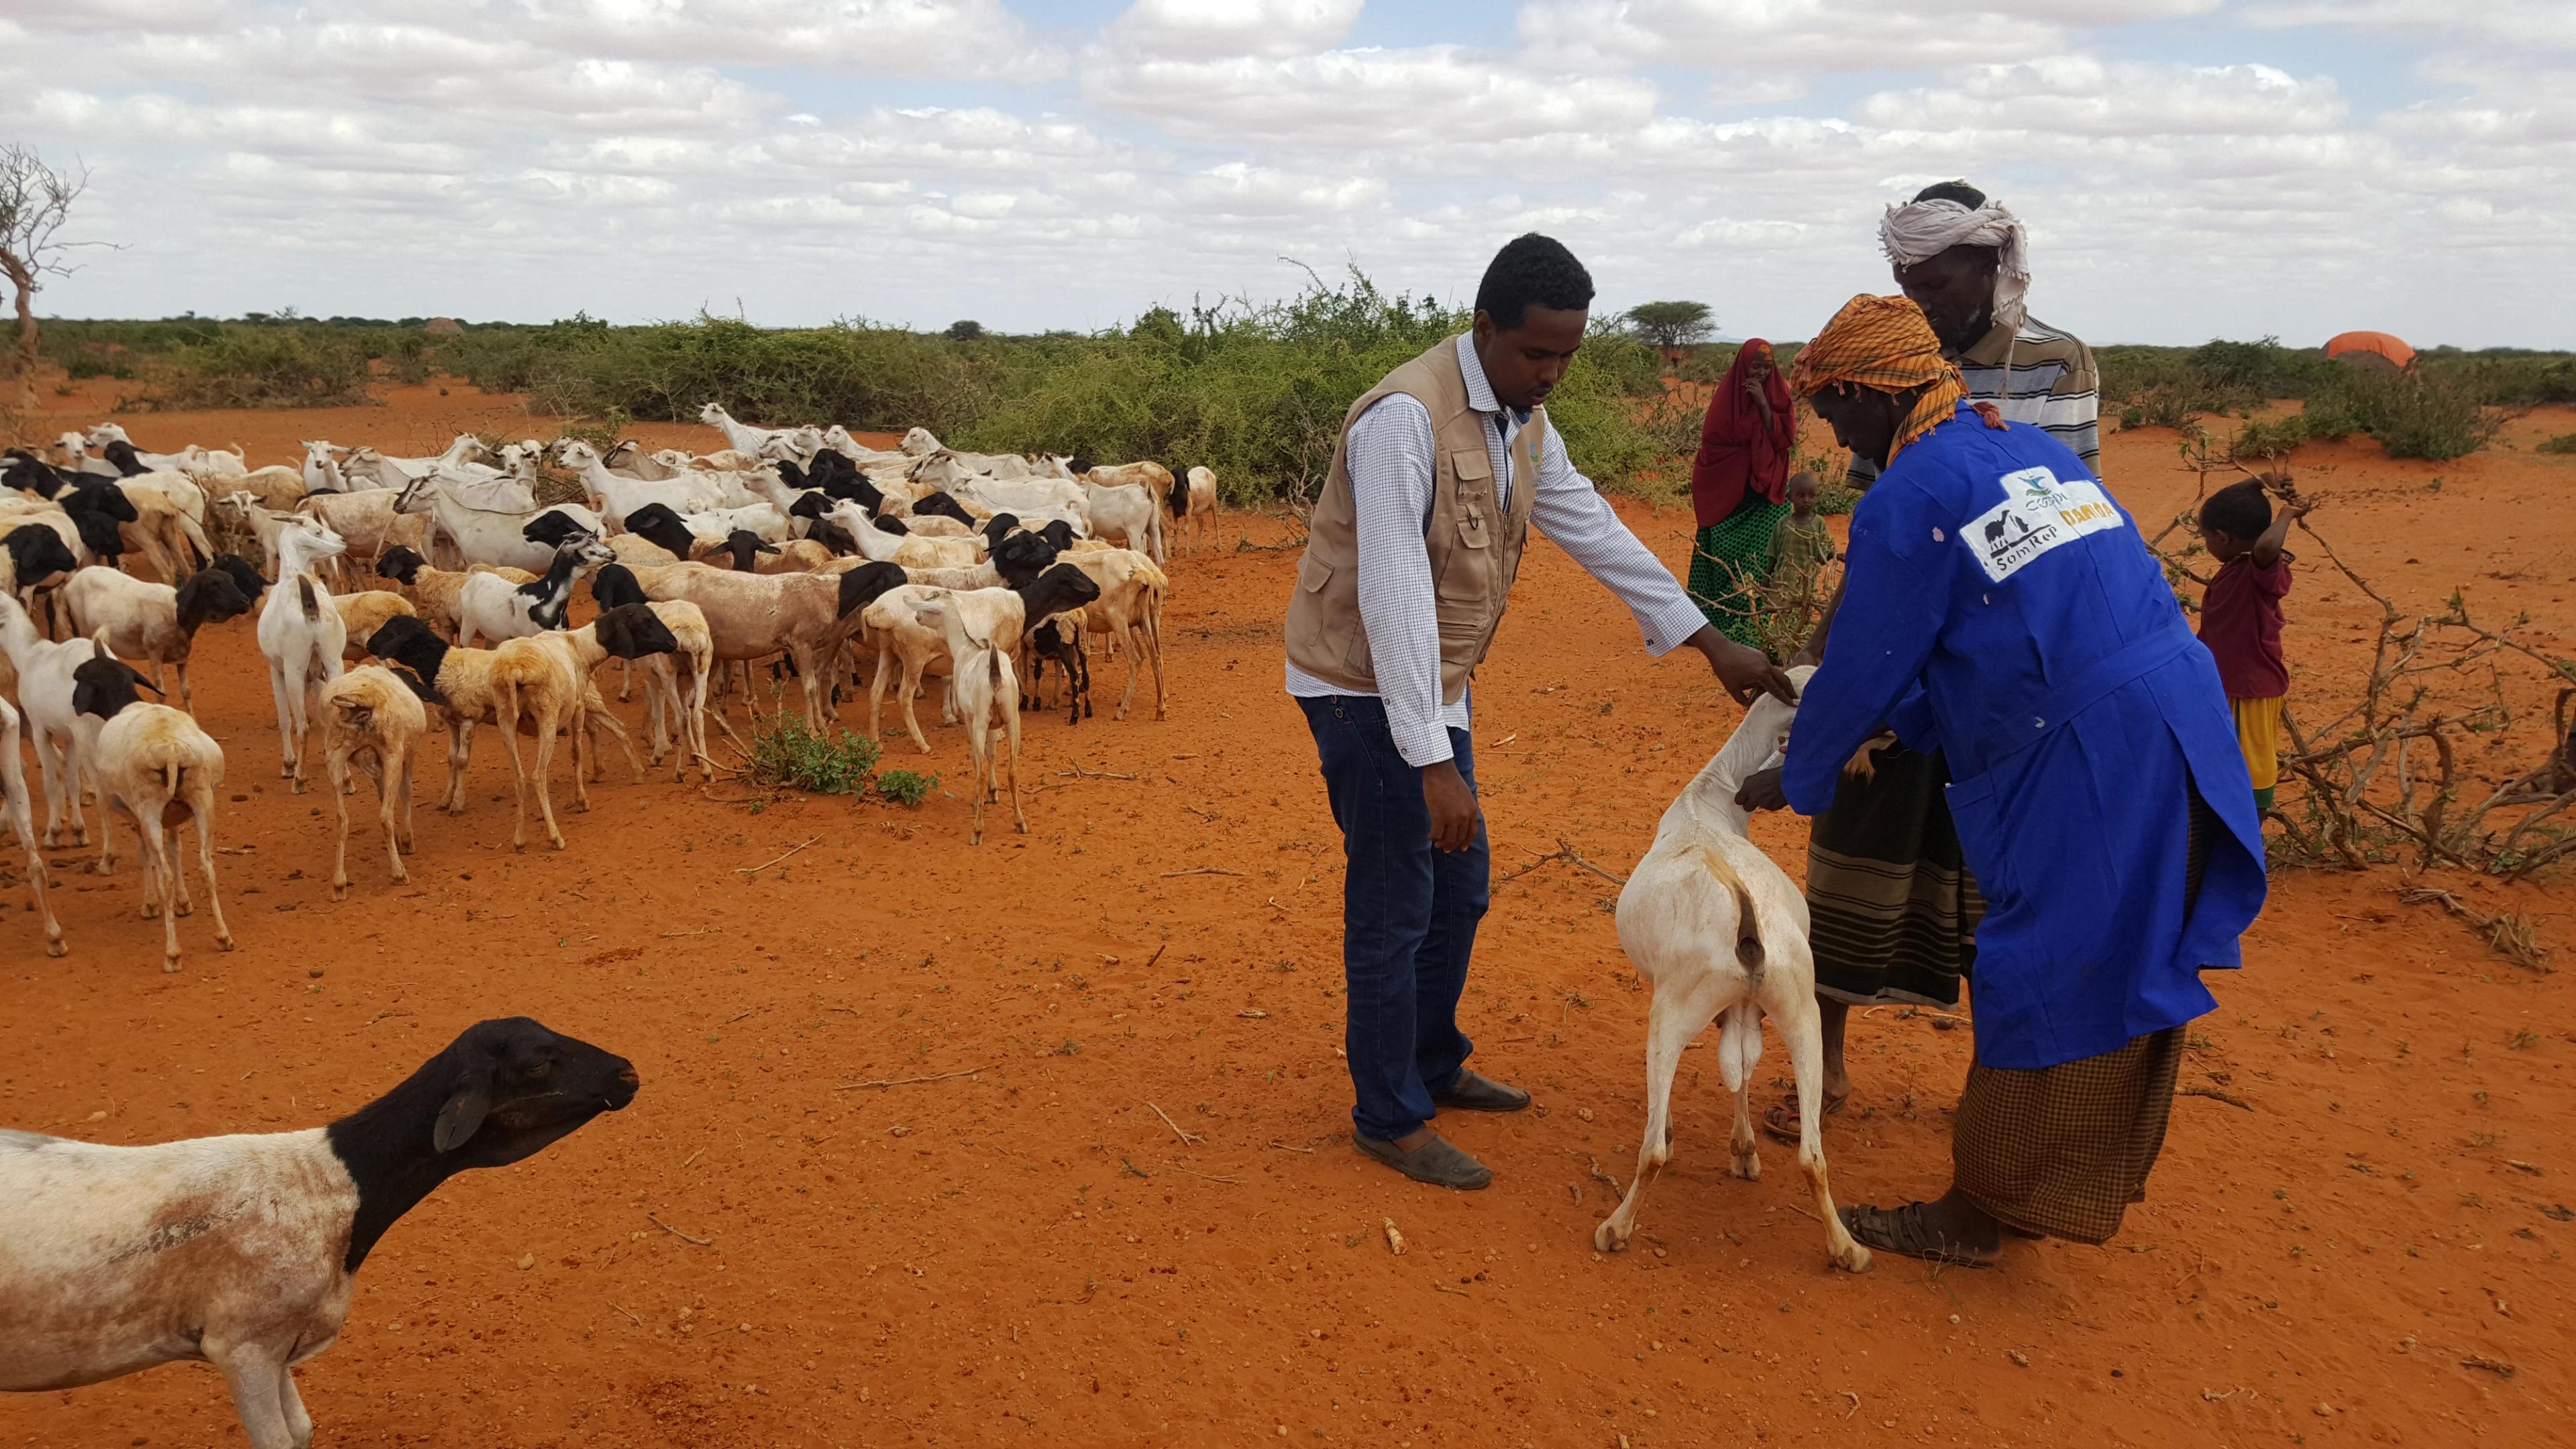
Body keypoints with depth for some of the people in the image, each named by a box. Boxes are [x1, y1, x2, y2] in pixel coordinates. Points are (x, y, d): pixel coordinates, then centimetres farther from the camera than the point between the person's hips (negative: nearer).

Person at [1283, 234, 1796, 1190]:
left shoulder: (1524, 420, 4)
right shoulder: (1407, 417, -25)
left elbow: (1594, 529, 11)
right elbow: (1394, 595, -30)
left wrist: (1711, 642, 9)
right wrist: (1434, 762, -32)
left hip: (1436, 680, 9)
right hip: (1365, 683, -9)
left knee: (1458, 890, 18)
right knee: (1394, 910, -2)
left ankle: (1432, 1065, 37)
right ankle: (1389, 1119, 15)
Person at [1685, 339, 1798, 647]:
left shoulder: (1779, 395, 2)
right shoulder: (1726, 395, -2)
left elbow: (1784, 437, -9)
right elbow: (1712, 441, -2)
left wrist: (1763, 403, -18)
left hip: (1765, 488, 1)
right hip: (1727, 489, -1)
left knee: (1761, 558, -5)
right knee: (1725, 557, 0)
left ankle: (1757, 626, 1)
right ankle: (1720, 620, 8)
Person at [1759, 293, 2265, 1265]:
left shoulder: (1910, 498, -9)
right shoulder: (2032, 450, 18)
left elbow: (1862, 667, -3)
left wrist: (1798, 780, 14)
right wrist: (1896, 721, 28)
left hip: (2087, 759, -9)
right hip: (2180, 720, 9)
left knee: (2037, 982, 2)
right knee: (2128, 968, 18)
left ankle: (1979, 1217, 15)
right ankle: (2095, 1179, 34)